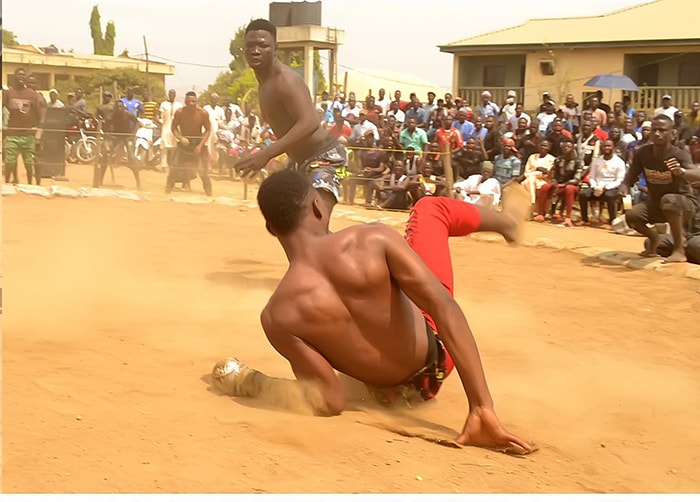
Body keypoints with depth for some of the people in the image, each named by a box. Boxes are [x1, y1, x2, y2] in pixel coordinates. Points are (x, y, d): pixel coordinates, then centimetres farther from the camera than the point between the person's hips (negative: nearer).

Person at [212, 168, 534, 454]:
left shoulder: (278, 314, -27)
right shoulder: (371, 240, -28)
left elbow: (329, 401, -27)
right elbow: (443, 305, -32)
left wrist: (246, 383, -16)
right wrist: (482, 407, -28)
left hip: (390, 387, 2)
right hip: (435, 351, -1)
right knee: (431, 208, 18)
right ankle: (507, 221, 51)